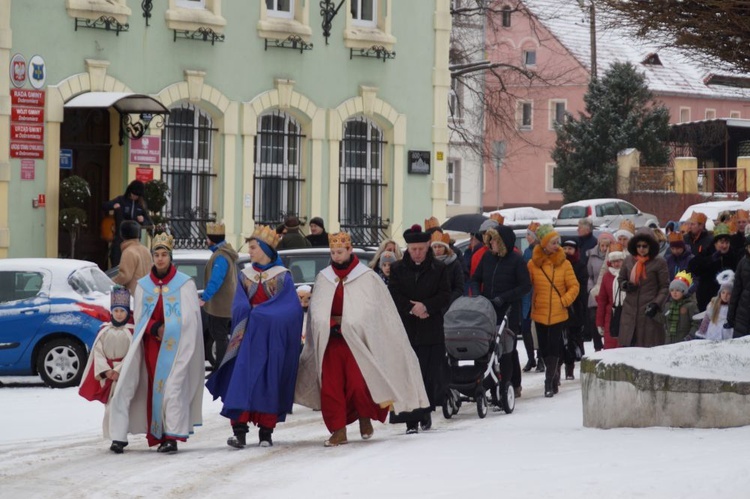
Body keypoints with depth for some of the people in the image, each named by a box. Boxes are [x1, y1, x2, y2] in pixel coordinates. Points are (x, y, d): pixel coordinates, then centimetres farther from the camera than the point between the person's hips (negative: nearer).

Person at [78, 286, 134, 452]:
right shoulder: (104, 330, 9)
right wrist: (105, 370, -9)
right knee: (109, 407, 6)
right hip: (107, 374, 4)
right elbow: (98, 351, 4)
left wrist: (118, 371, -15)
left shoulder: (131, 331, -3)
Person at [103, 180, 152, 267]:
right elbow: (104, 206, 2)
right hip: (120, 236, -2)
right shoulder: (121, 200, 2)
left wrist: (143, 220, -14)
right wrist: (113, 206, -19)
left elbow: (148, 223, 9)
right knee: (117, 263, -7)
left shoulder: (142, 204, 8)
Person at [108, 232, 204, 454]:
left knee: (172, 387, -12)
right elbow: (140, 317, 10)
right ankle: (159, 435, -2)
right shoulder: (143, 285, 13)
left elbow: (189, 318, -1)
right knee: (155, 388, -3)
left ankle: (172, 436, -14)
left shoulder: (184, 283, 2)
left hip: (176, 344, -3)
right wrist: (155, 329, -8)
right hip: (152, 344, 3)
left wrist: (167, 331, -10)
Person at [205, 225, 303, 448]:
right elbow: (239, 306, 1)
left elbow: (291, 309, -9)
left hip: (273, 339, -2)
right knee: (242, 380, -11)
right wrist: (254, 314, -19)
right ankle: (239, 432, -17)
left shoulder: (282, 276, 1)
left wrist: (258, 312, -13)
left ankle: (266, 433, 8)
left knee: (268, 382, 0)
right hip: (248, 336, 2)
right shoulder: (244, 275, 11)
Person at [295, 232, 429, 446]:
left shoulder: (366, 277, 0)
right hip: (330, 340, 4)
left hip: (356, 340, -4)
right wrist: (331, 324, -9)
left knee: (357, 383, -12)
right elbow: (317, 310, 9)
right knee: (330, 386, -5)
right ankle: (338, 431, -2)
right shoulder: (323, 278, 12)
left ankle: (365, 418, 15)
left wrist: (345, 324, -12)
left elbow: (368, 310, -4)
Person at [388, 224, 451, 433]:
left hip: (431, 330, 0)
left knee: (431, 375, 1)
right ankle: (411, 420, -5)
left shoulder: (438, 269, 5)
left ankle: (425, 411, 22)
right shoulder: (397, 269, 6)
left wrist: (426, 306, -15)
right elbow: (394, 296, -1)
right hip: (405, 329, 0)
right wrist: (412, 309, -13)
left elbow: (445, 296, -1)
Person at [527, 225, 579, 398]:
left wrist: (565, 301, -9)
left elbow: (574, 286, 1)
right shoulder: (533, 263, -1)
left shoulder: (564, 263, -1)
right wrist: (530, 303, -4)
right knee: (544, 348, 8)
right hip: (539, 313, 1)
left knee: (553, 348, -6)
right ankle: (554, 374, 26)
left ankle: (549, 382, -5)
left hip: (558, 313, -1)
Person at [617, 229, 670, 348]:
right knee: (626, 345, 1)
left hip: (649, 311, -4)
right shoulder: (629, 260, 9)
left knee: (648, 346, -5)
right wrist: (625, 285, -1)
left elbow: (665, 287, 0)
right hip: (630, 310, 4)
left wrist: (656, 304, -12)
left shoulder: (659, 262, -2)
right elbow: (621, 278, 22)